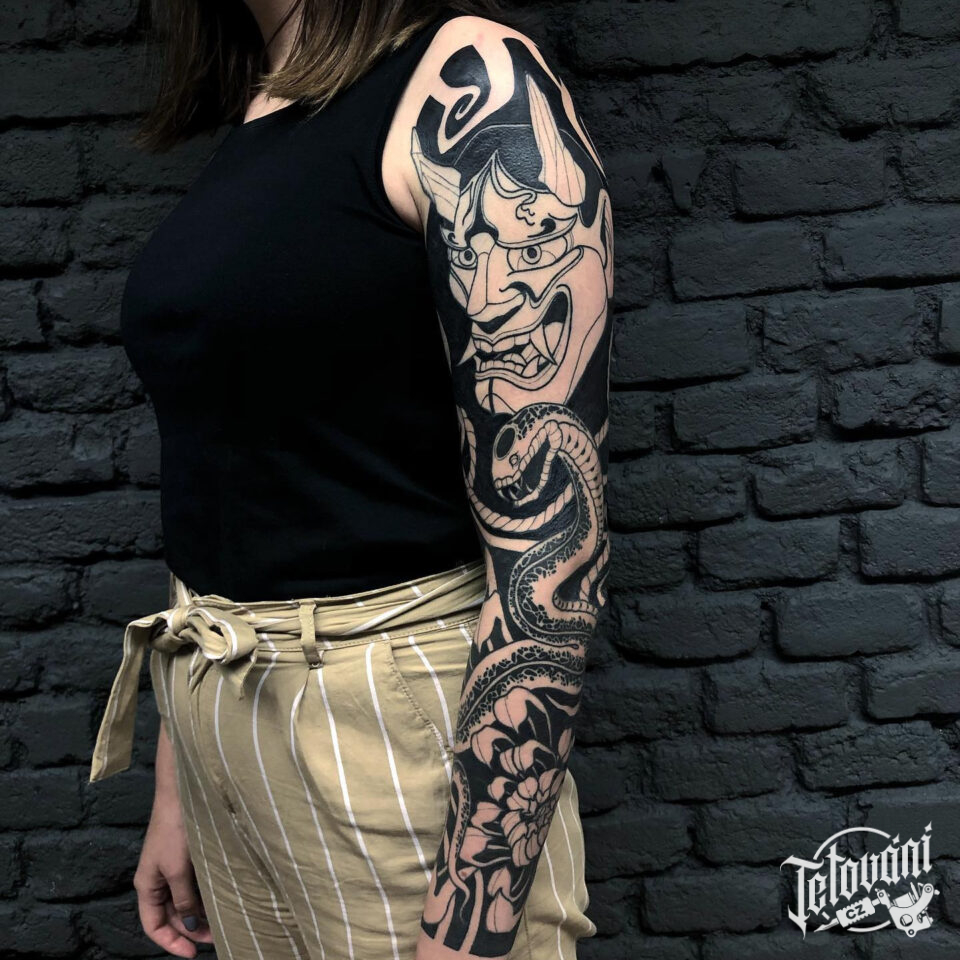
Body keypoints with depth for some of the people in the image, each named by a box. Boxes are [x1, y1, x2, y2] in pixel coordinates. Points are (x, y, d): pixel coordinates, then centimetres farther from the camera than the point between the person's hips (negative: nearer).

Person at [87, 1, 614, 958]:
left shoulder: (470, 82, -14)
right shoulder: (249, 126, 9)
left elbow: (547, 548, -20)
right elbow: (214, 489, 12)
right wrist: (176, 789, 15)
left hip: (394, 739, -7)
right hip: (227, 737, 8)